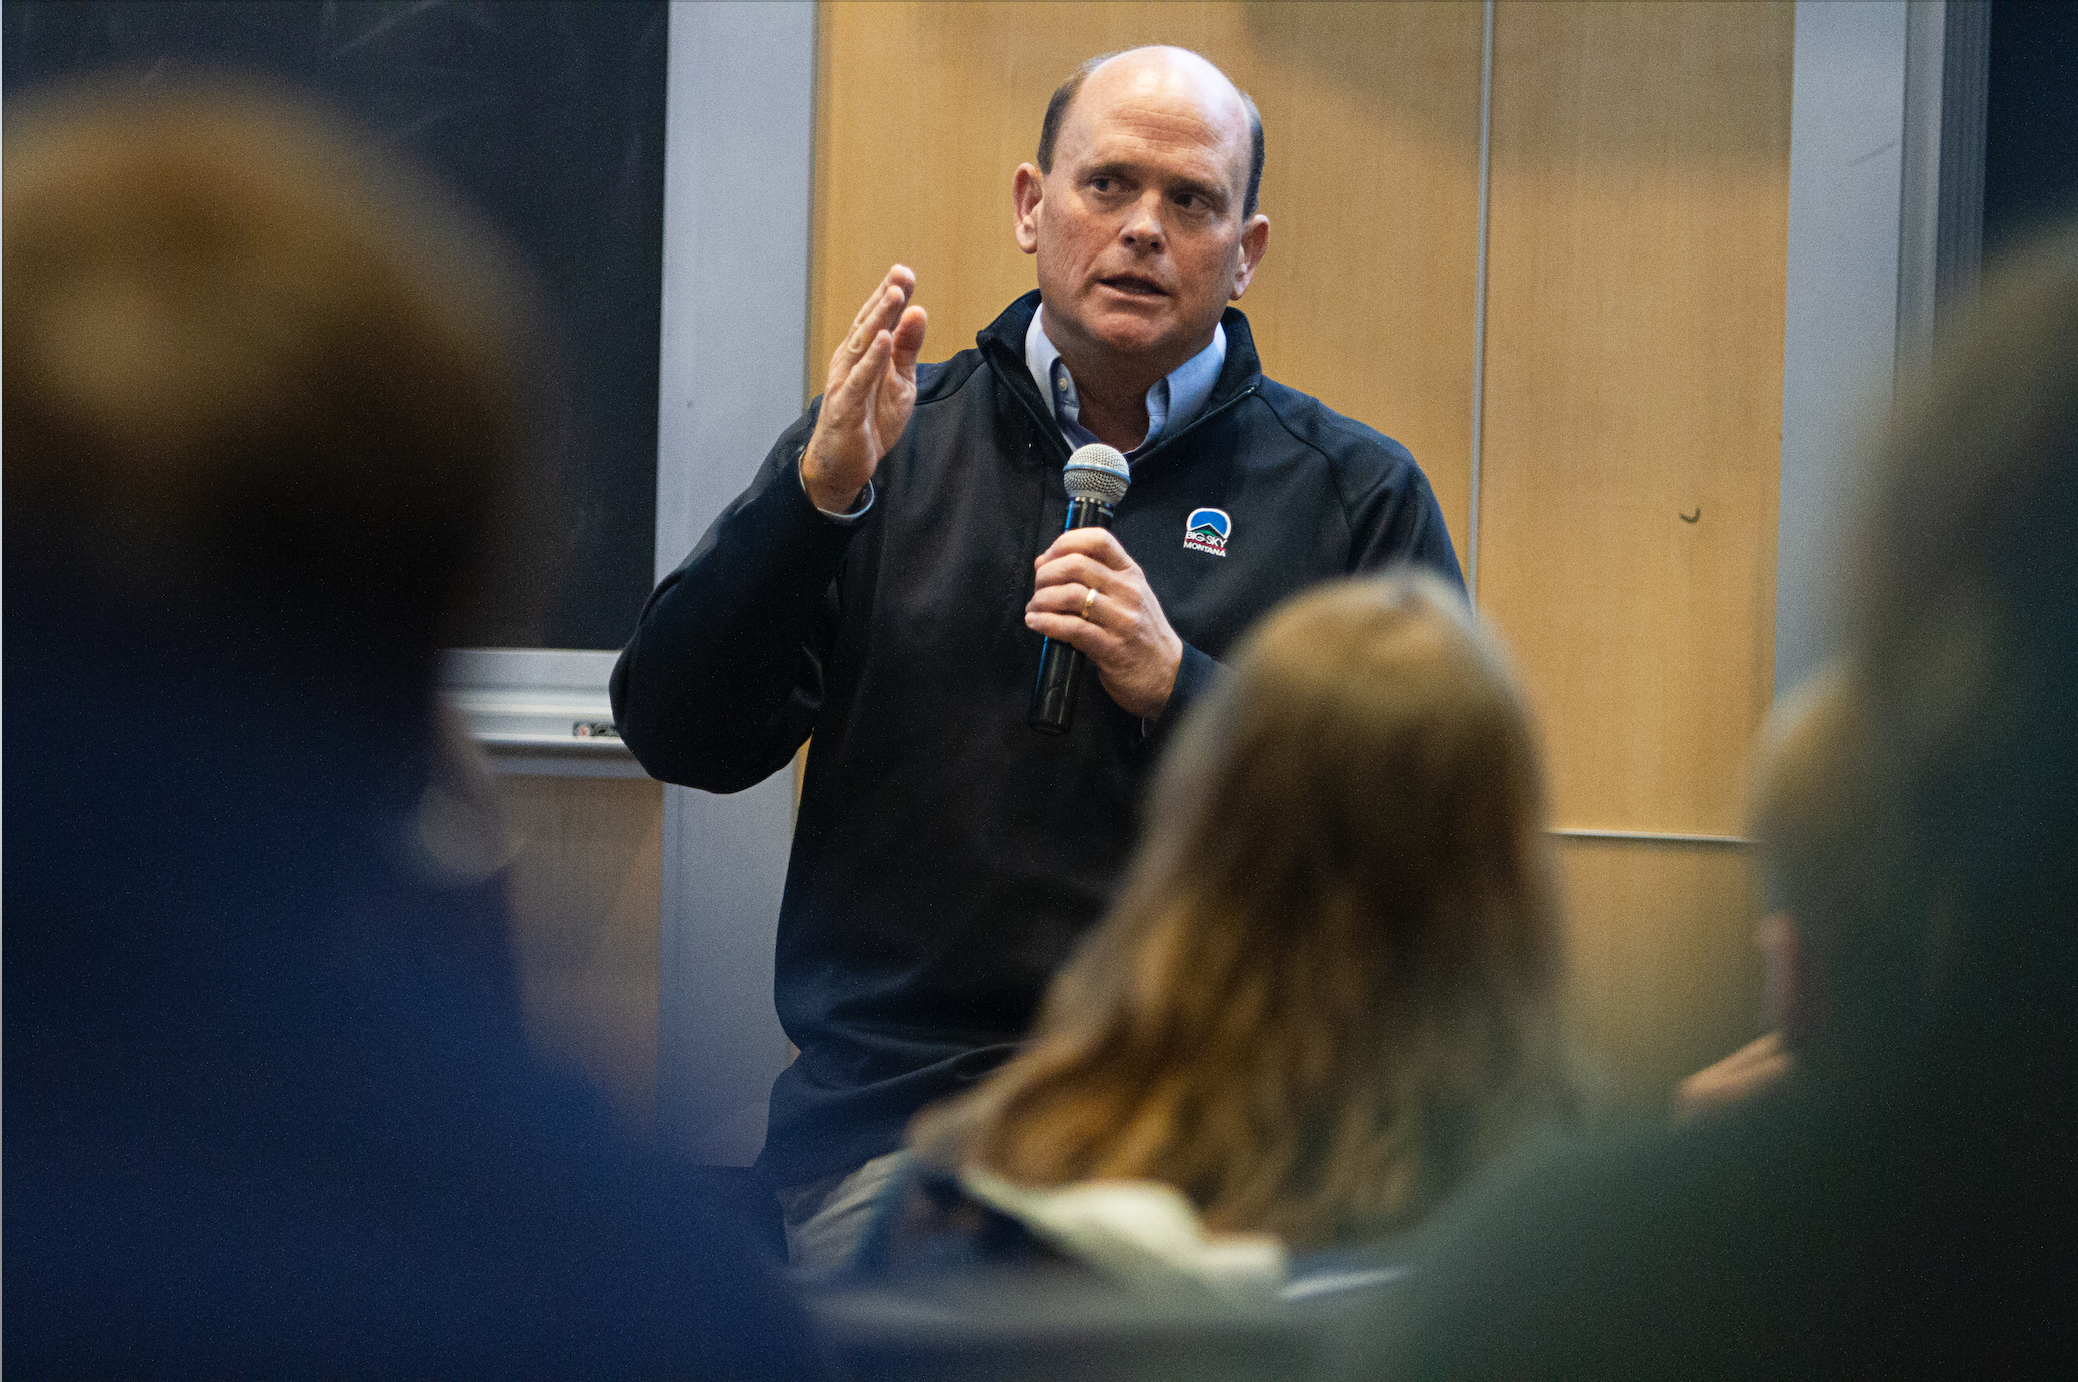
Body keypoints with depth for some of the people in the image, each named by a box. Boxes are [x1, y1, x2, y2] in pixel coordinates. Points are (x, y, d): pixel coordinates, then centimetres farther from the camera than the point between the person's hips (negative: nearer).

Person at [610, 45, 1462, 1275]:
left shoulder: (1354, 493, 10)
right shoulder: (888, 437, 14)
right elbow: (680, 736, 6)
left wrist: (1180, 687, -11)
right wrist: (819, 492, -8)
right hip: (899, 1105, 1)